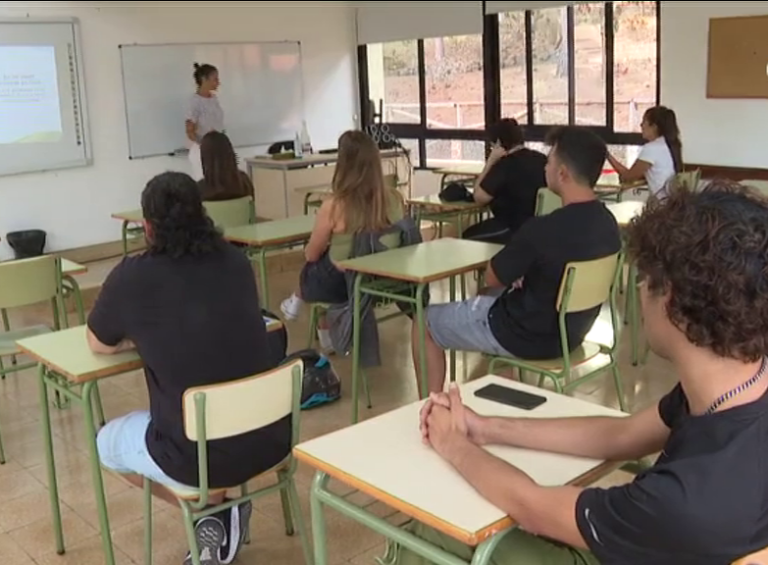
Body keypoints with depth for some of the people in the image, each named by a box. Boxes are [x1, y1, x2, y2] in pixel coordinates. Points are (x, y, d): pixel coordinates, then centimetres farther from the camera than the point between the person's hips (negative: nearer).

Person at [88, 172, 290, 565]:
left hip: (199, 457, -4)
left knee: (107, 442, 27)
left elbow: (99, 345, 10)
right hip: (271, 439, 5)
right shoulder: (236, 262, 3)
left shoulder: (131, 277, -8)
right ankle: (226, 511, 25)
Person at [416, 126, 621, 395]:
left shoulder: (543, 229, -31)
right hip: (571, 333, 8)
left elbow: (493, 278, -14)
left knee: (425, 322, 11)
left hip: (530, 337, -8)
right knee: (483, 302, 34)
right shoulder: (608, 223, -7)